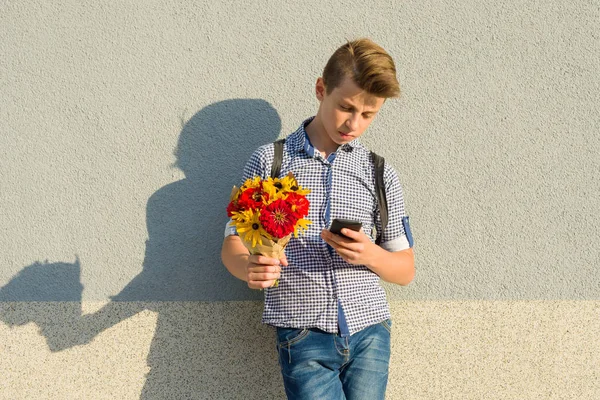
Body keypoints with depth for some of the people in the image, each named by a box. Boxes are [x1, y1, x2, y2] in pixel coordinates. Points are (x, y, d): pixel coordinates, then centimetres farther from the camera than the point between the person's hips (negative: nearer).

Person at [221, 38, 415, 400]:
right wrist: (249, 267, -19)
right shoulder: (269, 161, 3)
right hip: (305, 336, -2)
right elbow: (233, 245, 5)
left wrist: (370, 254, -10)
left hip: (369, 332, 3)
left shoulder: (381, 175, 9)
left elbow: (405, 270, 12)